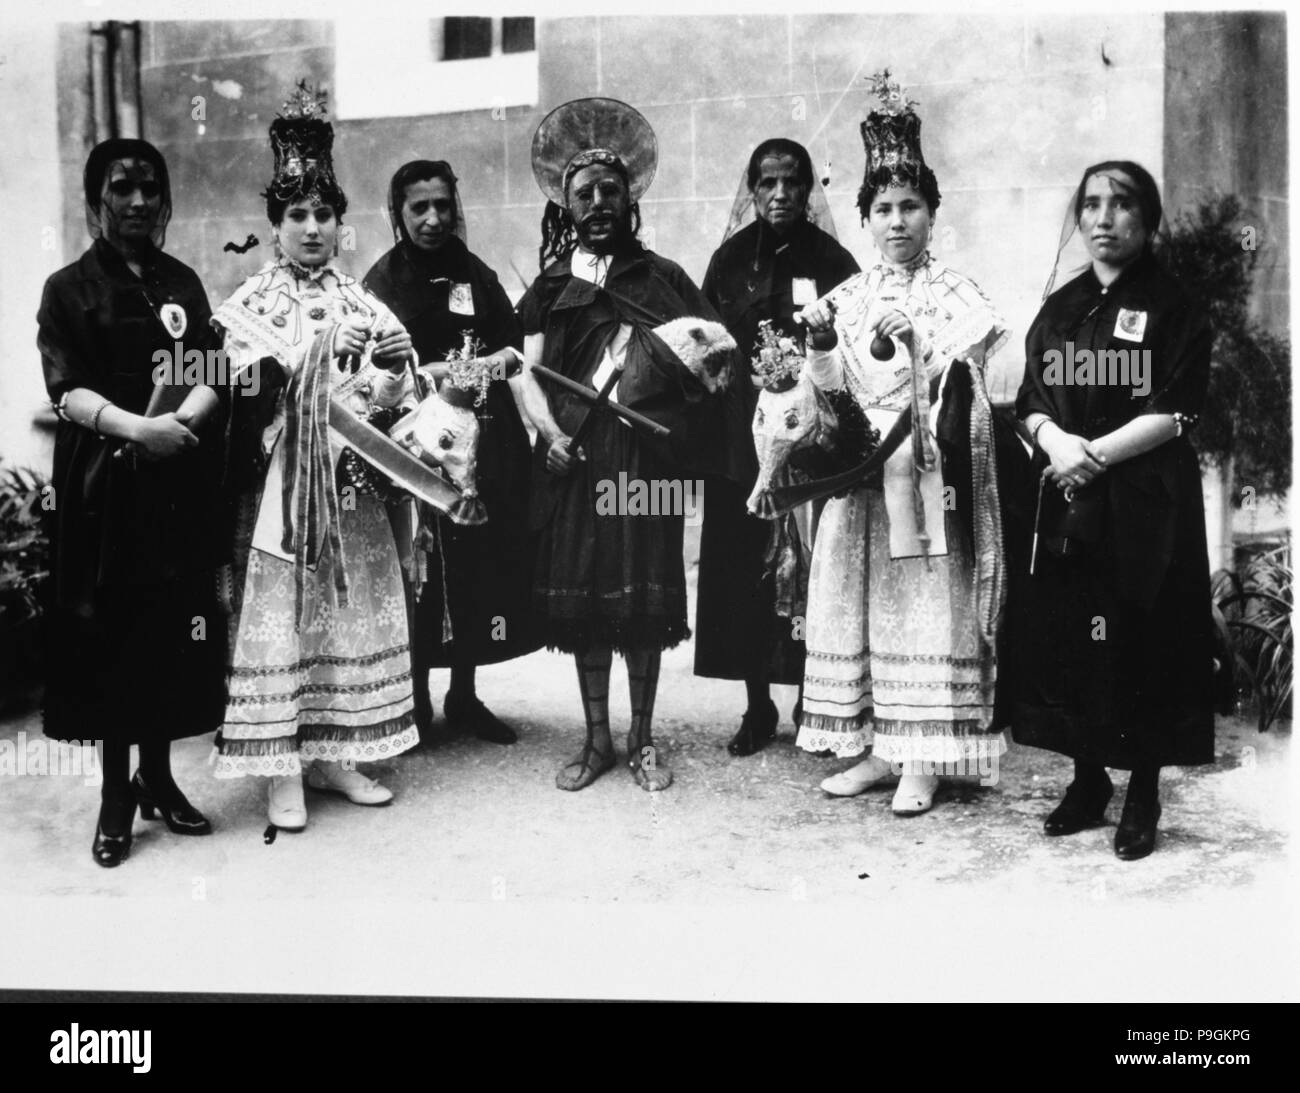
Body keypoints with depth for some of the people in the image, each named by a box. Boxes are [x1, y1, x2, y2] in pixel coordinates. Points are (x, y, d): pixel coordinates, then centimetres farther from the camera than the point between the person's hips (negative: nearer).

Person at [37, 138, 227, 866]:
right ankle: (117, 793, 12)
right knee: (110, 633, 1)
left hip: (182, 482, 3)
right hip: (106, 484, -3)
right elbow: (68, 390, -7)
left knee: (176, 629, 6)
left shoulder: (183, 283, 12)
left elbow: (212, 375, 5)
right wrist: (136, 426, -24)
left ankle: (159, 776, 21)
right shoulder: (70, 289, 2)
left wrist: (183, 420, -16)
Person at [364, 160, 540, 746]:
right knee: (422, 570, -4)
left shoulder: (475, 274, 11)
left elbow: (513, 348, 8)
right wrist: (451, 372, -17)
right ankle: (415, 697, 11)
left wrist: (494, 361, -13)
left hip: (485, 438, 4)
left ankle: (464, 695, 19)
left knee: (482, 561, 5)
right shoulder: (384, 280, 1)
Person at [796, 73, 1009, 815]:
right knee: (861, 601, 5)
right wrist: (819, 343, -14)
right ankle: (878, 747, 16)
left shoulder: (956, 295, 1)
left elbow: (954, 391, -9)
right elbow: (833, 389, 4)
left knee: (925, 604, -3)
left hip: (929, 472, -4)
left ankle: (924, 759, 4)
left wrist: (914, 347, -25)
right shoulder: (851, 296, 11)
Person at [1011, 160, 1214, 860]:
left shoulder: (1172, 309, -1)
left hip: (1146, 503, -4)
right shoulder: (1059, 310, 13)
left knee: (1142, 643, -1)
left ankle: (1143, 798, 12)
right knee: (1066, 638, 5)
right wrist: (1055, 439, -12)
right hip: (1067, 502, 4)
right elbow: (1030, 403, 8)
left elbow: (1174, 414, -9)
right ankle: (1087, 781, 21)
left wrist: (1093, 452, -15)